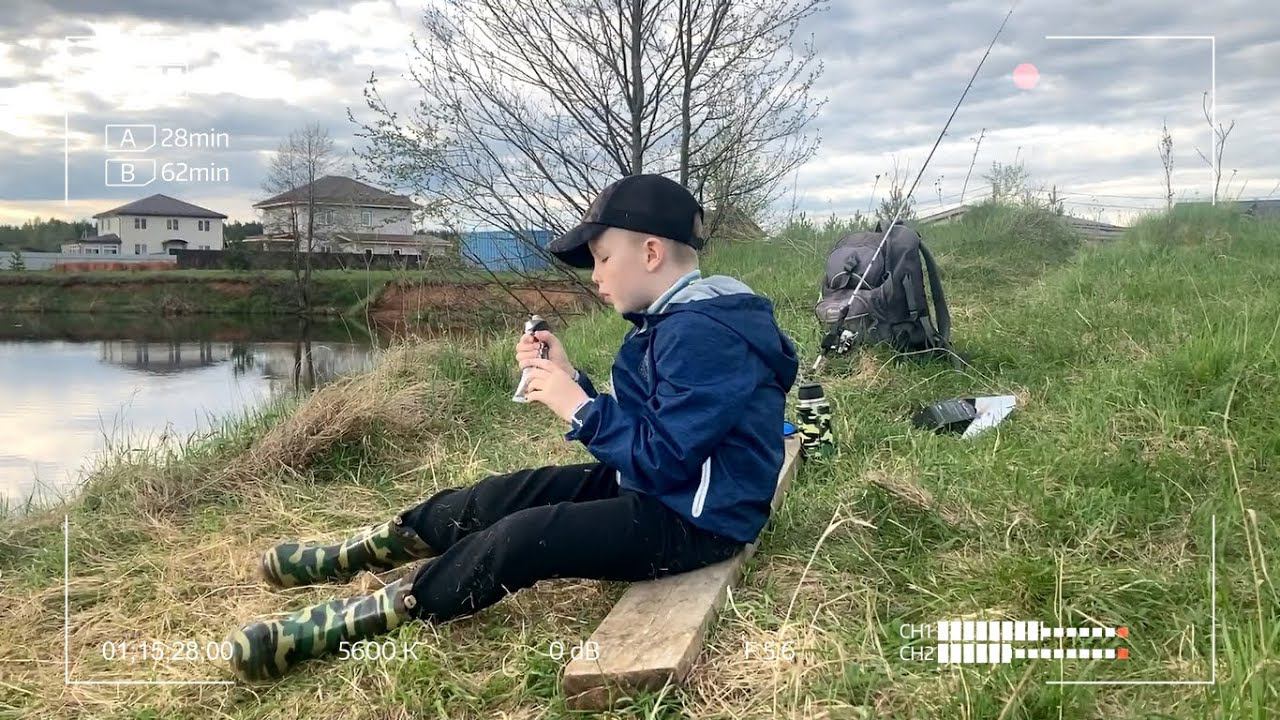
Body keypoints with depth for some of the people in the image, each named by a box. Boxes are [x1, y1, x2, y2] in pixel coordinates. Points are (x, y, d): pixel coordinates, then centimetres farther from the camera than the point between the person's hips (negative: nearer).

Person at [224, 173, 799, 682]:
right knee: (498, 497, 6)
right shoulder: (673, 322, 10)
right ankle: (344, 557, 18)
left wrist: (579, 408, -20)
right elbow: (634, 430, 11)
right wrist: (568, 379, 0)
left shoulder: (703, 334, -24)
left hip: (693, 519, -10)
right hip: (653, 486, 10)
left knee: (524, 538, -24)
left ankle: (346, 624, -18)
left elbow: (663, 459, -27)